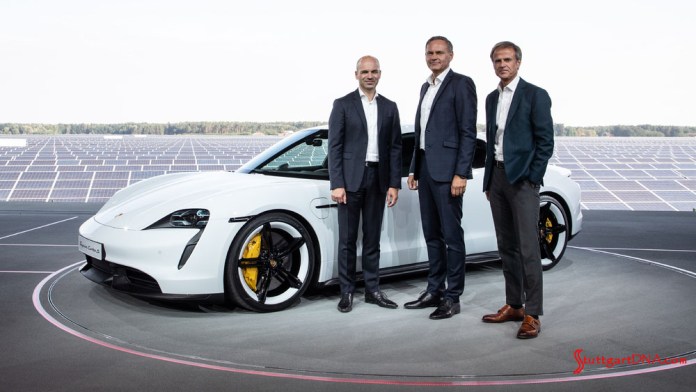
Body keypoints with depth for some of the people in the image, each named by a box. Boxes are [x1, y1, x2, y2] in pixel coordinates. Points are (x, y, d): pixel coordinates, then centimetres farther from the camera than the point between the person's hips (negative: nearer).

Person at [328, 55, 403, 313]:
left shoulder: (389, 107, 11)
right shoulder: (343, 105, 1)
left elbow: (395, 147, 9)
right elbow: (334, 146, -4)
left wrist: (394, 184, 2)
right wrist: (336, 184, -11)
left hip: (378, 179, 3)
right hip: (350, 179, -3)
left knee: (372, 239, 9)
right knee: (347, 239, 1)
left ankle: (372, 290, 17)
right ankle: (346, 292, 10)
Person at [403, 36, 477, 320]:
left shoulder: (461, 84, -5)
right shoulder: (426, 87, 19)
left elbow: (468, 133, -12)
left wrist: (461, 173, -18)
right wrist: (414, 169, 16)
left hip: (447, 170, -8)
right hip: (425, 168, 8)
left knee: (451, 235, -2)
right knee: (432, 234, 12)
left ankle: (453, 297, 6)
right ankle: (434, 290, 21)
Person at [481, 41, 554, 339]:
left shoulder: (535, 95, -3)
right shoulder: (492, 99, 16)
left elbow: (545, 142, -7)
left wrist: (531, 179, -13)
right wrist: (488, 181, 15)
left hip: (522, 179, -7)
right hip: (496, 177, 7)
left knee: (528, 249, -7)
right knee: (507, 247, 10)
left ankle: (532, 314, -2)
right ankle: (513, 305, 18)